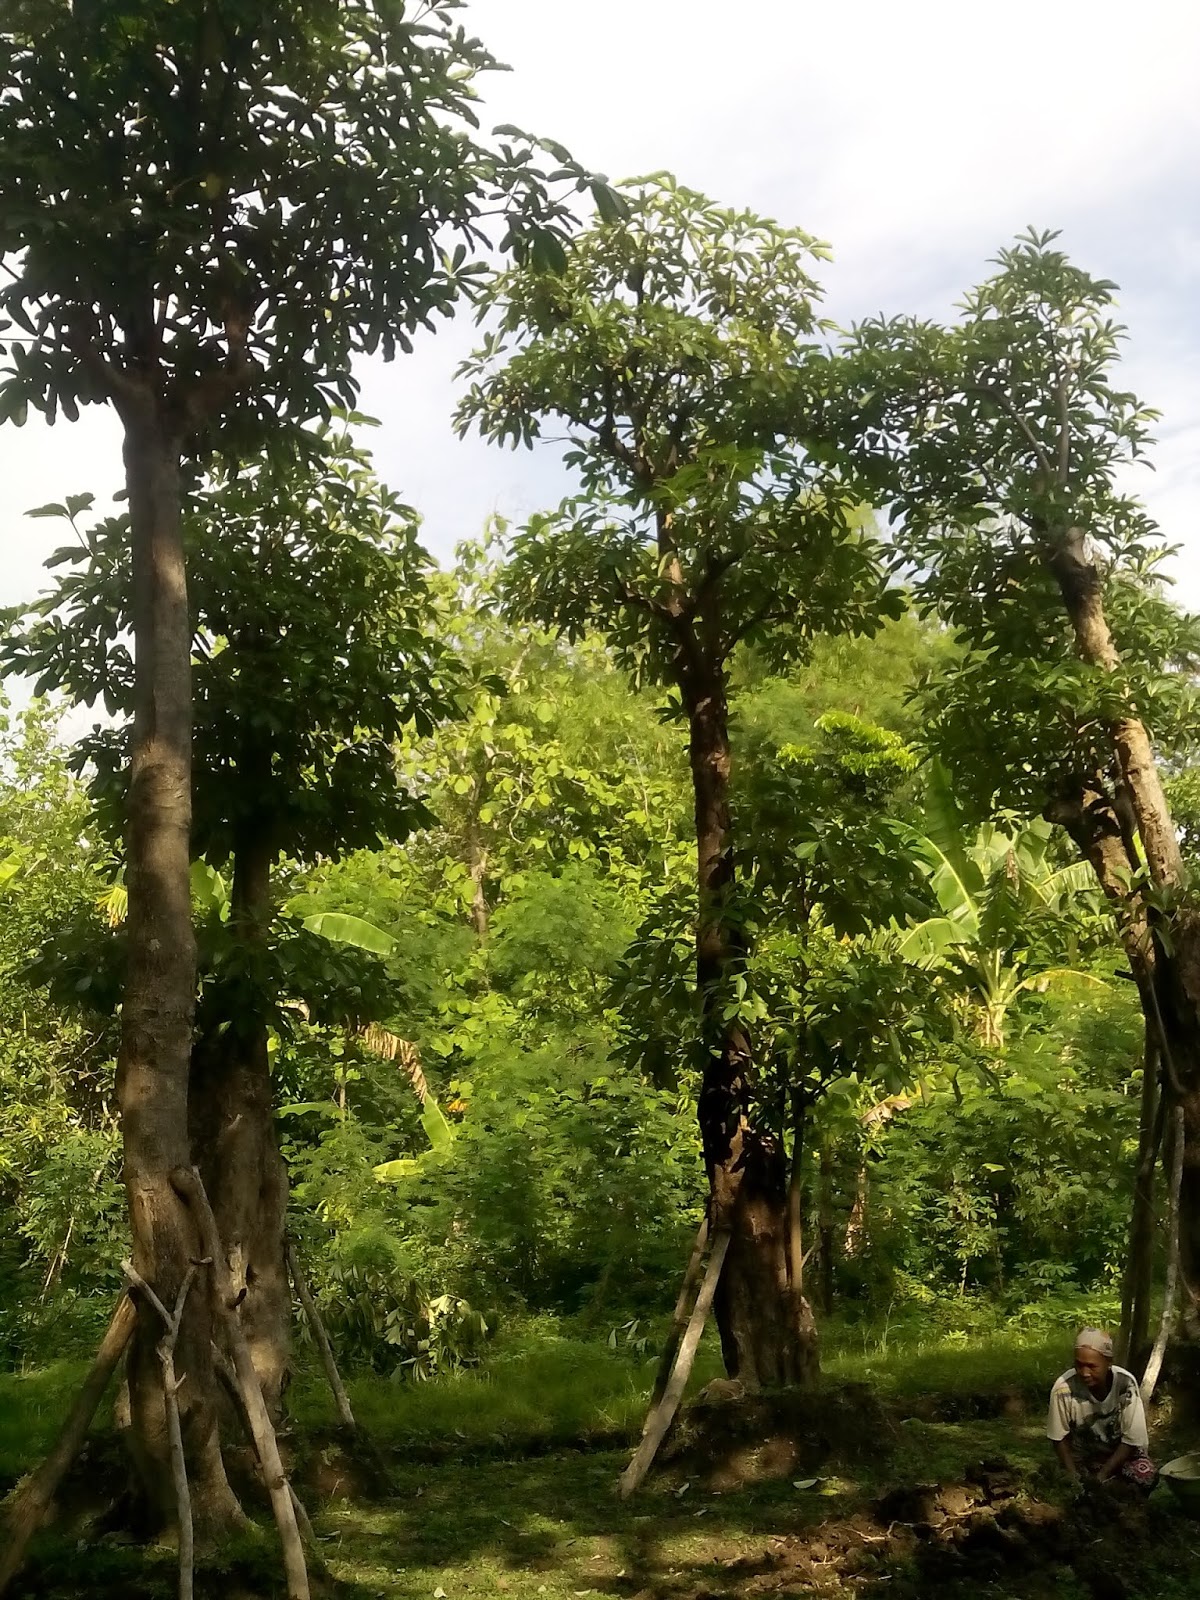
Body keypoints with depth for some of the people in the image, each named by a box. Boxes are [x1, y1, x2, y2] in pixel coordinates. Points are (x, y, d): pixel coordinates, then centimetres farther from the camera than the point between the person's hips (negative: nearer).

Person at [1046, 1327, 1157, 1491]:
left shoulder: (1126, 1384, -27)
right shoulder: (1064, 1388, -28)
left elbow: (1132, 1440, -17)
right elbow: (1060, 1437, -10)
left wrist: (1102, 1476, -22)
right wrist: (1072, 1475, -20)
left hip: (1121, 1451, 0)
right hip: (1083, 1456, 0)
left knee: (1147, 1477, -26)